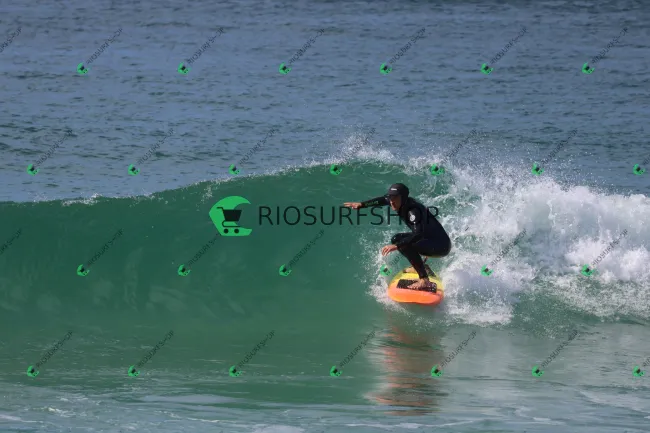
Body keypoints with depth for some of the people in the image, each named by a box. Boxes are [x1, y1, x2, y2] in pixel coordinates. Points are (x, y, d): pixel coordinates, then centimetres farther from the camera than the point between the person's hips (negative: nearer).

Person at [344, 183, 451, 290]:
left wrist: (396, 246, -46)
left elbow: (419, 234, -41)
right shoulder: (404, 202, -3)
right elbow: (383, 200, 15)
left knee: (406, 245, -30)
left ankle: (424, 281, -30)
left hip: (441, 245, -10)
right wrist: (361, 204, 10)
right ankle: (420, 267, 26)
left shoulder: (413, 211, -28)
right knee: (397, 239, 18)